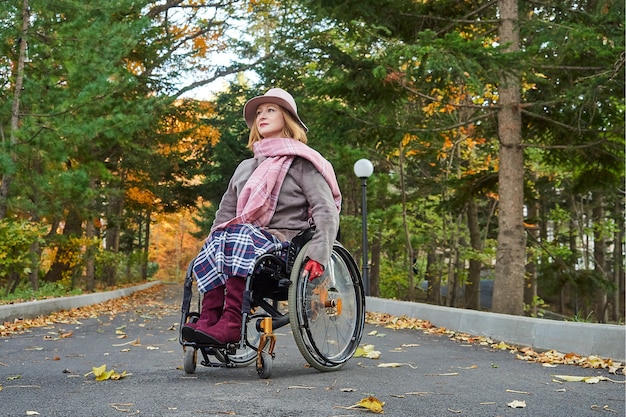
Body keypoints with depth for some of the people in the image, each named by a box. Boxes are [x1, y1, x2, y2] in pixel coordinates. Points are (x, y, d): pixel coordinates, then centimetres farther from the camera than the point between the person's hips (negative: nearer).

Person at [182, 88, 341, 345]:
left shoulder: (301, 163, 4)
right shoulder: (246, 168, 23)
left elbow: (327, 211, -6)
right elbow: (226, 211, 21)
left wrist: (318, 255, -20)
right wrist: (212, 247, 4)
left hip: (288, 242, -5)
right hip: (248, 237, 5)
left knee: (241, 235, -33)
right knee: (219, 239, -26)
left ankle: (231, 323, -41)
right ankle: (208, 318, -37)